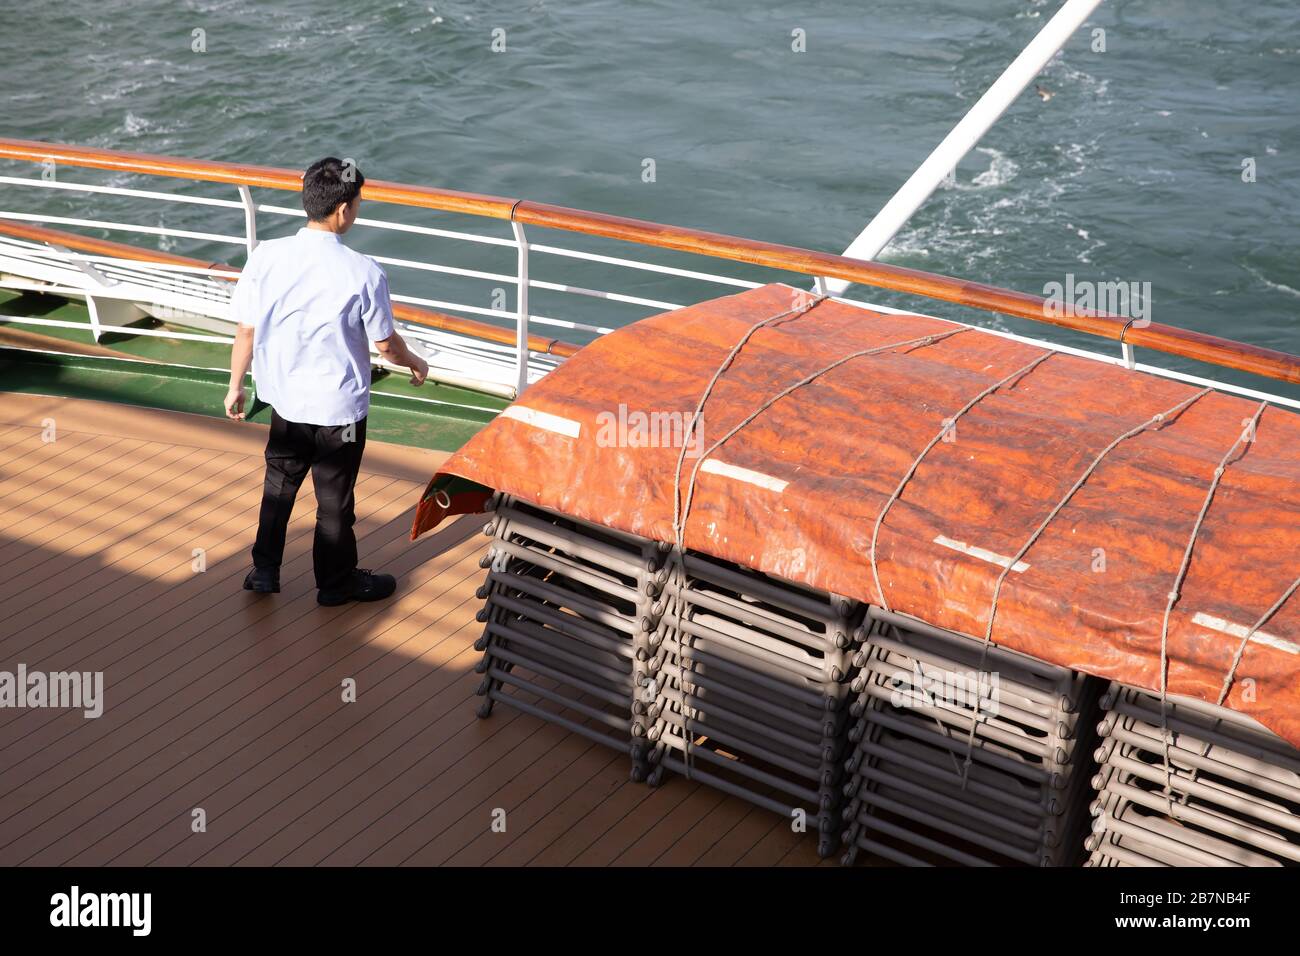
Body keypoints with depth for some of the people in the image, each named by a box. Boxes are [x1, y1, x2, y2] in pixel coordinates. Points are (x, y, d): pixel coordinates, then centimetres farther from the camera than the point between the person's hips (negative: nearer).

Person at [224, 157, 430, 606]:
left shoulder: (266, 256, -13)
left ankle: (264, 570, 34)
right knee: (334, 498, 14)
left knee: (278, 484, 24)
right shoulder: (363, 273, -22)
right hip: (338, 407, -3)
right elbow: (385, 342, -9)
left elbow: (246, 330, -5)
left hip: (285, 400, 4)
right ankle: (336, 582, 31)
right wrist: (414, 363, 12)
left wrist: (236, 385, 10)